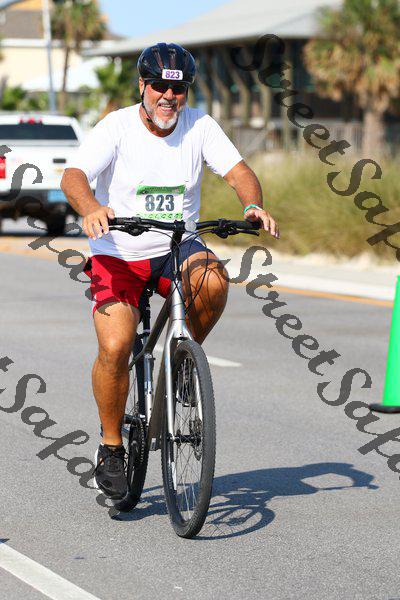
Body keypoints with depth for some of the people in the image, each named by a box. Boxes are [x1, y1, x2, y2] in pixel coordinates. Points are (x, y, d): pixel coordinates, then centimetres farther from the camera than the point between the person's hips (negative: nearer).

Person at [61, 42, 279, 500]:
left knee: (213, 280, -31)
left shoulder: (199, 126, -2)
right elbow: (74, 177, -24)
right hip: (117, 256, -2)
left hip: (177, 250, 2)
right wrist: (91, 209, -46)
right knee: (115, 348, -20)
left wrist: (253, 206, -33)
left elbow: (237, 169, -11)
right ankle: (111, 448, 1)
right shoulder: (116, 127, -11)